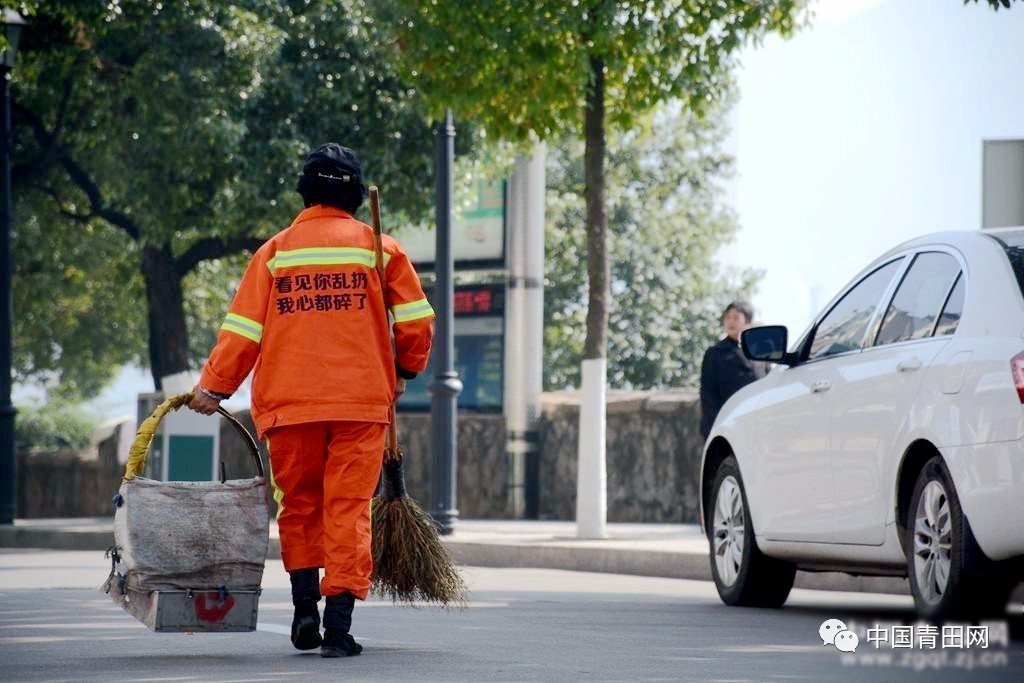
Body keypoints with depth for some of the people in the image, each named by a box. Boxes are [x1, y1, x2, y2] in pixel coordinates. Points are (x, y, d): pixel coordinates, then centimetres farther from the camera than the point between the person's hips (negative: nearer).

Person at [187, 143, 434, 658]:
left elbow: (243, 328, -1)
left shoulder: (275, 252, 4)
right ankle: (338, 623, -8)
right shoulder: (379, 247, 3)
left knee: (298, 505, 16)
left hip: (289, 404, 1)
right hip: (362, 402, -1)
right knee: (347, 509, -1)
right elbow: (415, 320, 3)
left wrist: (214, 385, 2)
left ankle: (305, 605, 8)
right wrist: (404, 370, 18)